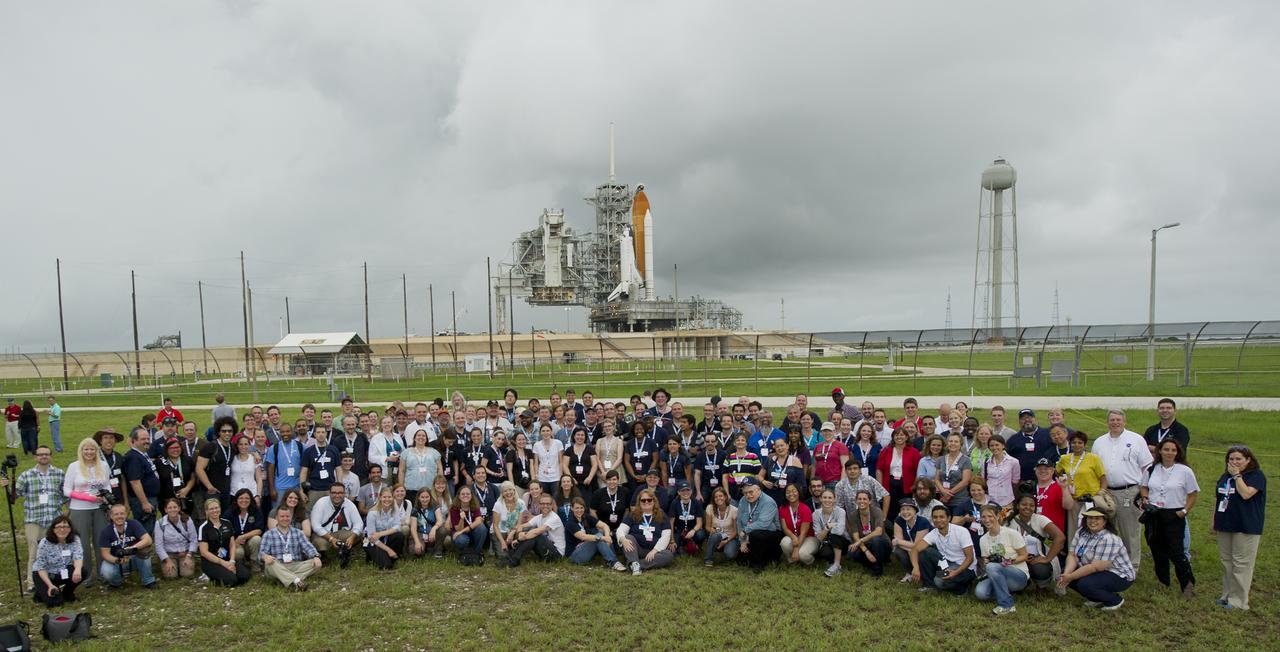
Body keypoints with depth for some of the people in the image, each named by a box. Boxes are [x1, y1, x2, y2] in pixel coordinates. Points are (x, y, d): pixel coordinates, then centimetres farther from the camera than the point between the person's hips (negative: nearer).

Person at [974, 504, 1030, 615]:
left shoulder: (1011, 533, -7)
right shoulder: (983, 539, 7)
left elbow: (1024, 556, -3)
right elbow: (984, 562, 11)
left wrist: (1011, 561, -21)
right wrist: (984, 563, -12)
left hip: (1020, 575, -5)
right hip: (998, 576, 5)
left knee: (992, 567, -36)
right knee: (979, 592, -27)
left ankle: (1006, 605, -25)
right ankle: (1006, 592, 2)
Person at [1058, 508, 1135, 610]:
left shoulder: (1109, 539, -26)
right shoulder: (1081, 532, -1)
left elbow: (1095, 567, -29)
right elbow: (1072, 555, -5)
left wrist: (1071, 577, -25)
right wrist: (1066, 574, -23)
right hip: (1099, 572, 8)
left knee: (1084, 584, -29)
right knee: (1064, 573, -6)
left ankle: (1114, 600, -2)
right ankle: (1097, 599, 9)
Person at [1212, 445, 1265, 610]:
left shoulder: (1257, 475, -8)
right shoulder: (1225, 476, 13)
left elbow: (1246, 494, -24)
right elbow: (1219, 499, 18)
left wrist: (1237, 475, -16)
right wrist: (1214, 521, 15)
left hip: (1246, 527, -7)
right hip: (1225, 526, 7)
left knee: (1241, 563, -4)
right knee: (1226, 561, 12)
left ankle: (1239, 601, 1)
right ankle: (1227, 595, 21)